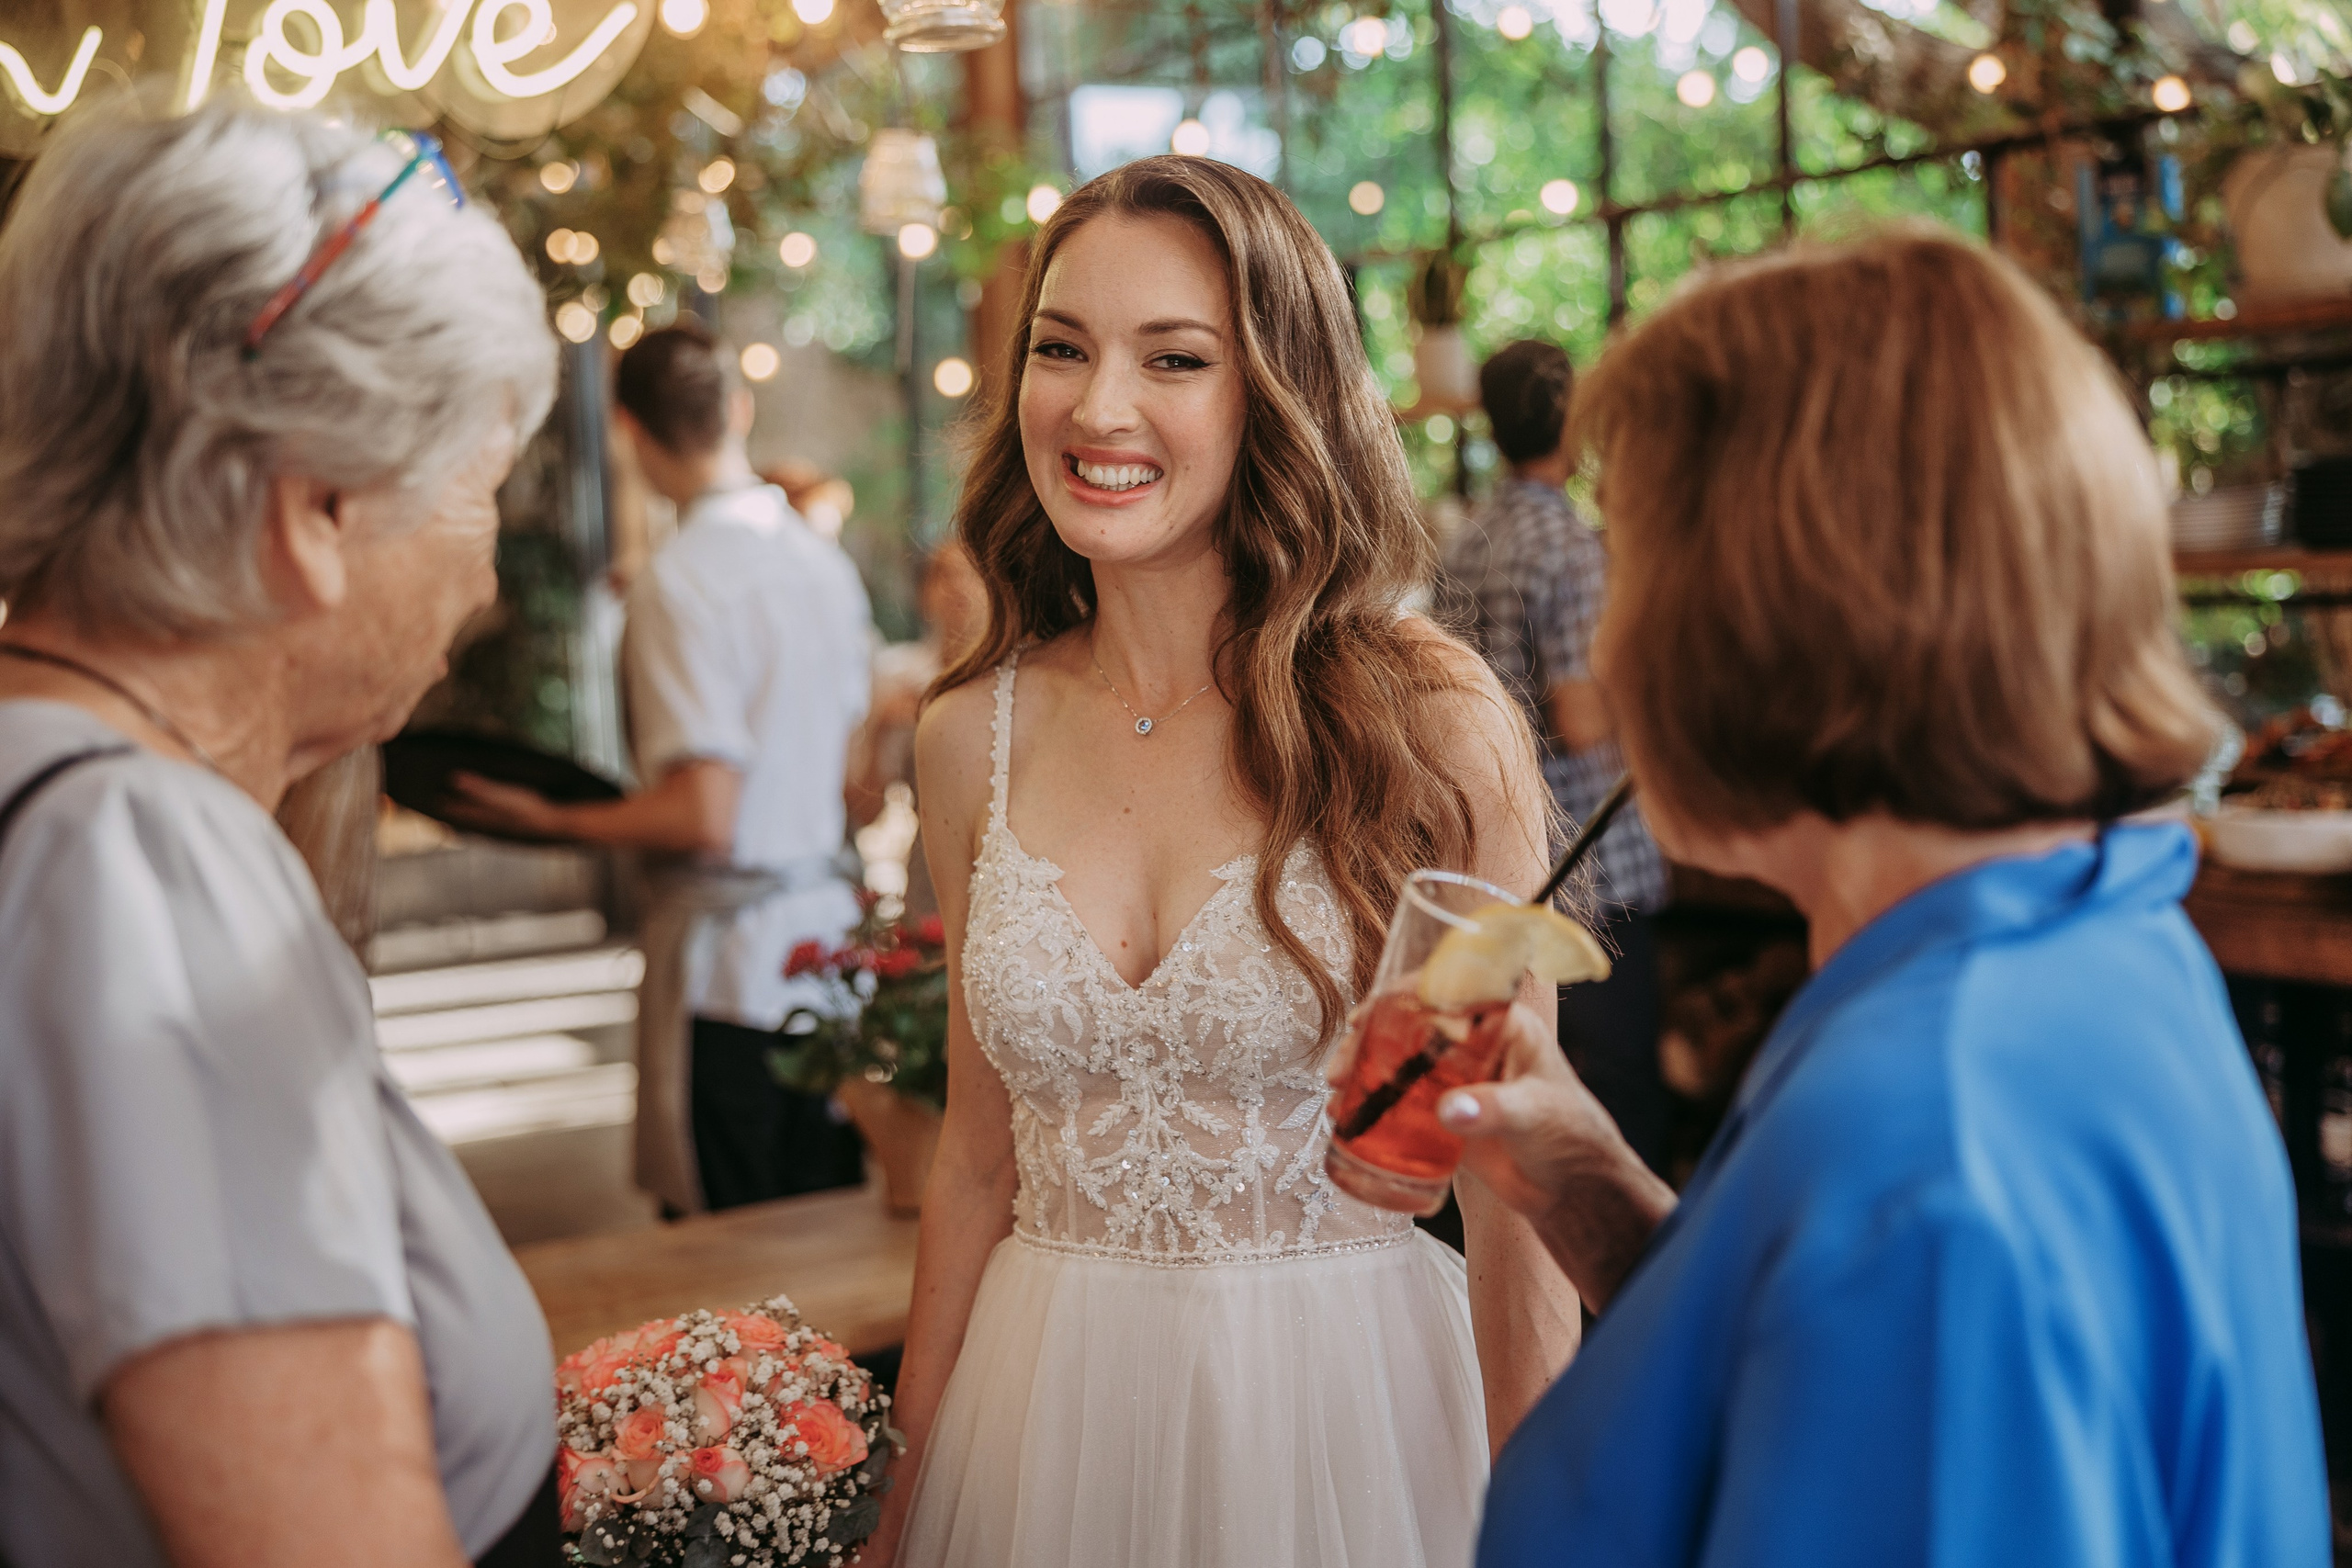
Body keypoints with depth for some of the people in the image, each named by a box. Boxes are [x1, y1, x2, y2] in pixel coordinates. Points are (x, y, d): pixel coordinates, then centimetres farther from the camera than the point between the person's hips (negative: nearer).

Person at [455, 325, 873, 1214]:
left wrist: (554, 821, -9)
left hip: (731, 963, -7)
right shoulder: (824, 559, 7)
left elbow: (704, 815, -21)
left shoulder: (678, 581, -17)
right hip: (828, 937, 7)